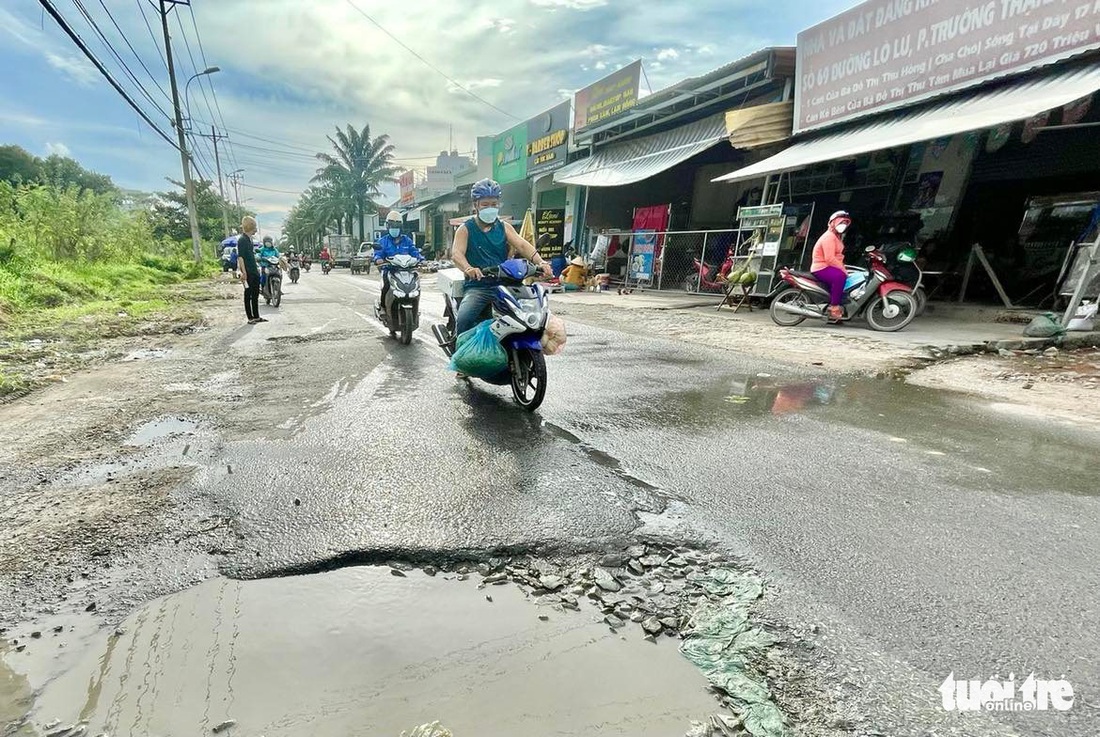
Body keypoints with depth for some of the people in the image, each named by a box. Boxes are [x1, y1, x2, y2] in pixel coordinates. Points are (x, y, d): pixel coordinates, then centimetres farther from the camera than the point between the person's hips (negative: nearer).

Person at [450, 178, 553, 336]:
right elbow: (456, 253, -11)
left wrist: (540, 262, -23)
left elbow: (522, 245, -3)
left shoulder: (504, 227, 14)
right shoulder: (466, 229, 6)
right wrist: (468, 268, -36)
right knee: (463, 319, -28)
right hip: (477, 287, -2)